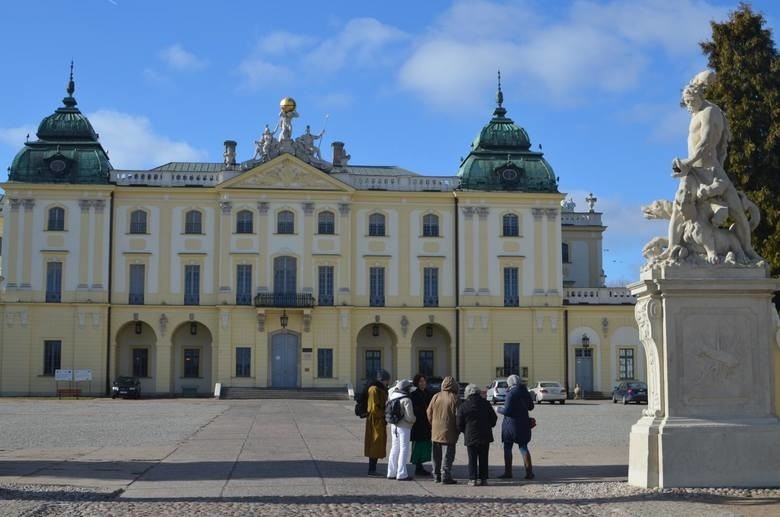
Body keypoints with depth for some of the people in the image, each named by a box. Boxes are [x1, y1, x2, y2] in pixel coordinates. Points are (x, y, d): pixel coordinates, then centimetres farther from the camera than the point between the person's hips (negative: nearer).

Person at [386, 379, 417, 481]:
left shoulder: (393, 397, 4)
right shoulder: (406, 400, -17)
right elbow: (409, 417, -19)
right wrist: (413, 420, 1)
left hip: (394, 426, 8)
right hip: (404, 427, -8)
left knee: (395, 448, 16)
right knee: (404, 449, -1)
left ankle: (391, 473, 21)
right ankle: (401, 474, -2)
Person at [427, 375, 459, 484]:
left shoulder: (436, 397, 1)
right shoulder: (454, 398, -12)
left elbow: (429, 412, 7)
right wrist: (458, 429, 3)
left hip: (436, 431, 5)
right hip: (448, 432, -5)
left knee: (437, 455, 15)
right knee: (448, 455, 0)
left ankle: (436, 475, 20)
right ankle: (445, 476, -4)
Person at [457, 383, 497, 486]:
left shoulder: (463, 406, -4)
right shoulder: (486, 404, 0)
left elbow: (460, 425, -2)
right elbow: (494, 419, 6)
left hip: (470, 437, -1)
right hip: (485, 436, 2)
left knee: (472, 459, 5)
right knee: (483, 458, 9)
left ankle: (473, 479, 1)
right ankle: (483, 479, 9)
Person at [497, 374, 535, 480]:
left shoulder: (511, 394, -16)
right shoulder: (525, 392, 5)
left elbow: (507, 411, -19)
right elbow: (531, 407, 16)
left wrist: (499, 409, 0)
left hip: (511, 424, -6)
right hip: (524, 423, 6)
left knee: (507, 448, 6)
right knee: (523, 447, 11)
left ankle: (508, 472, 8)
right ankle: (529, 472, 5)